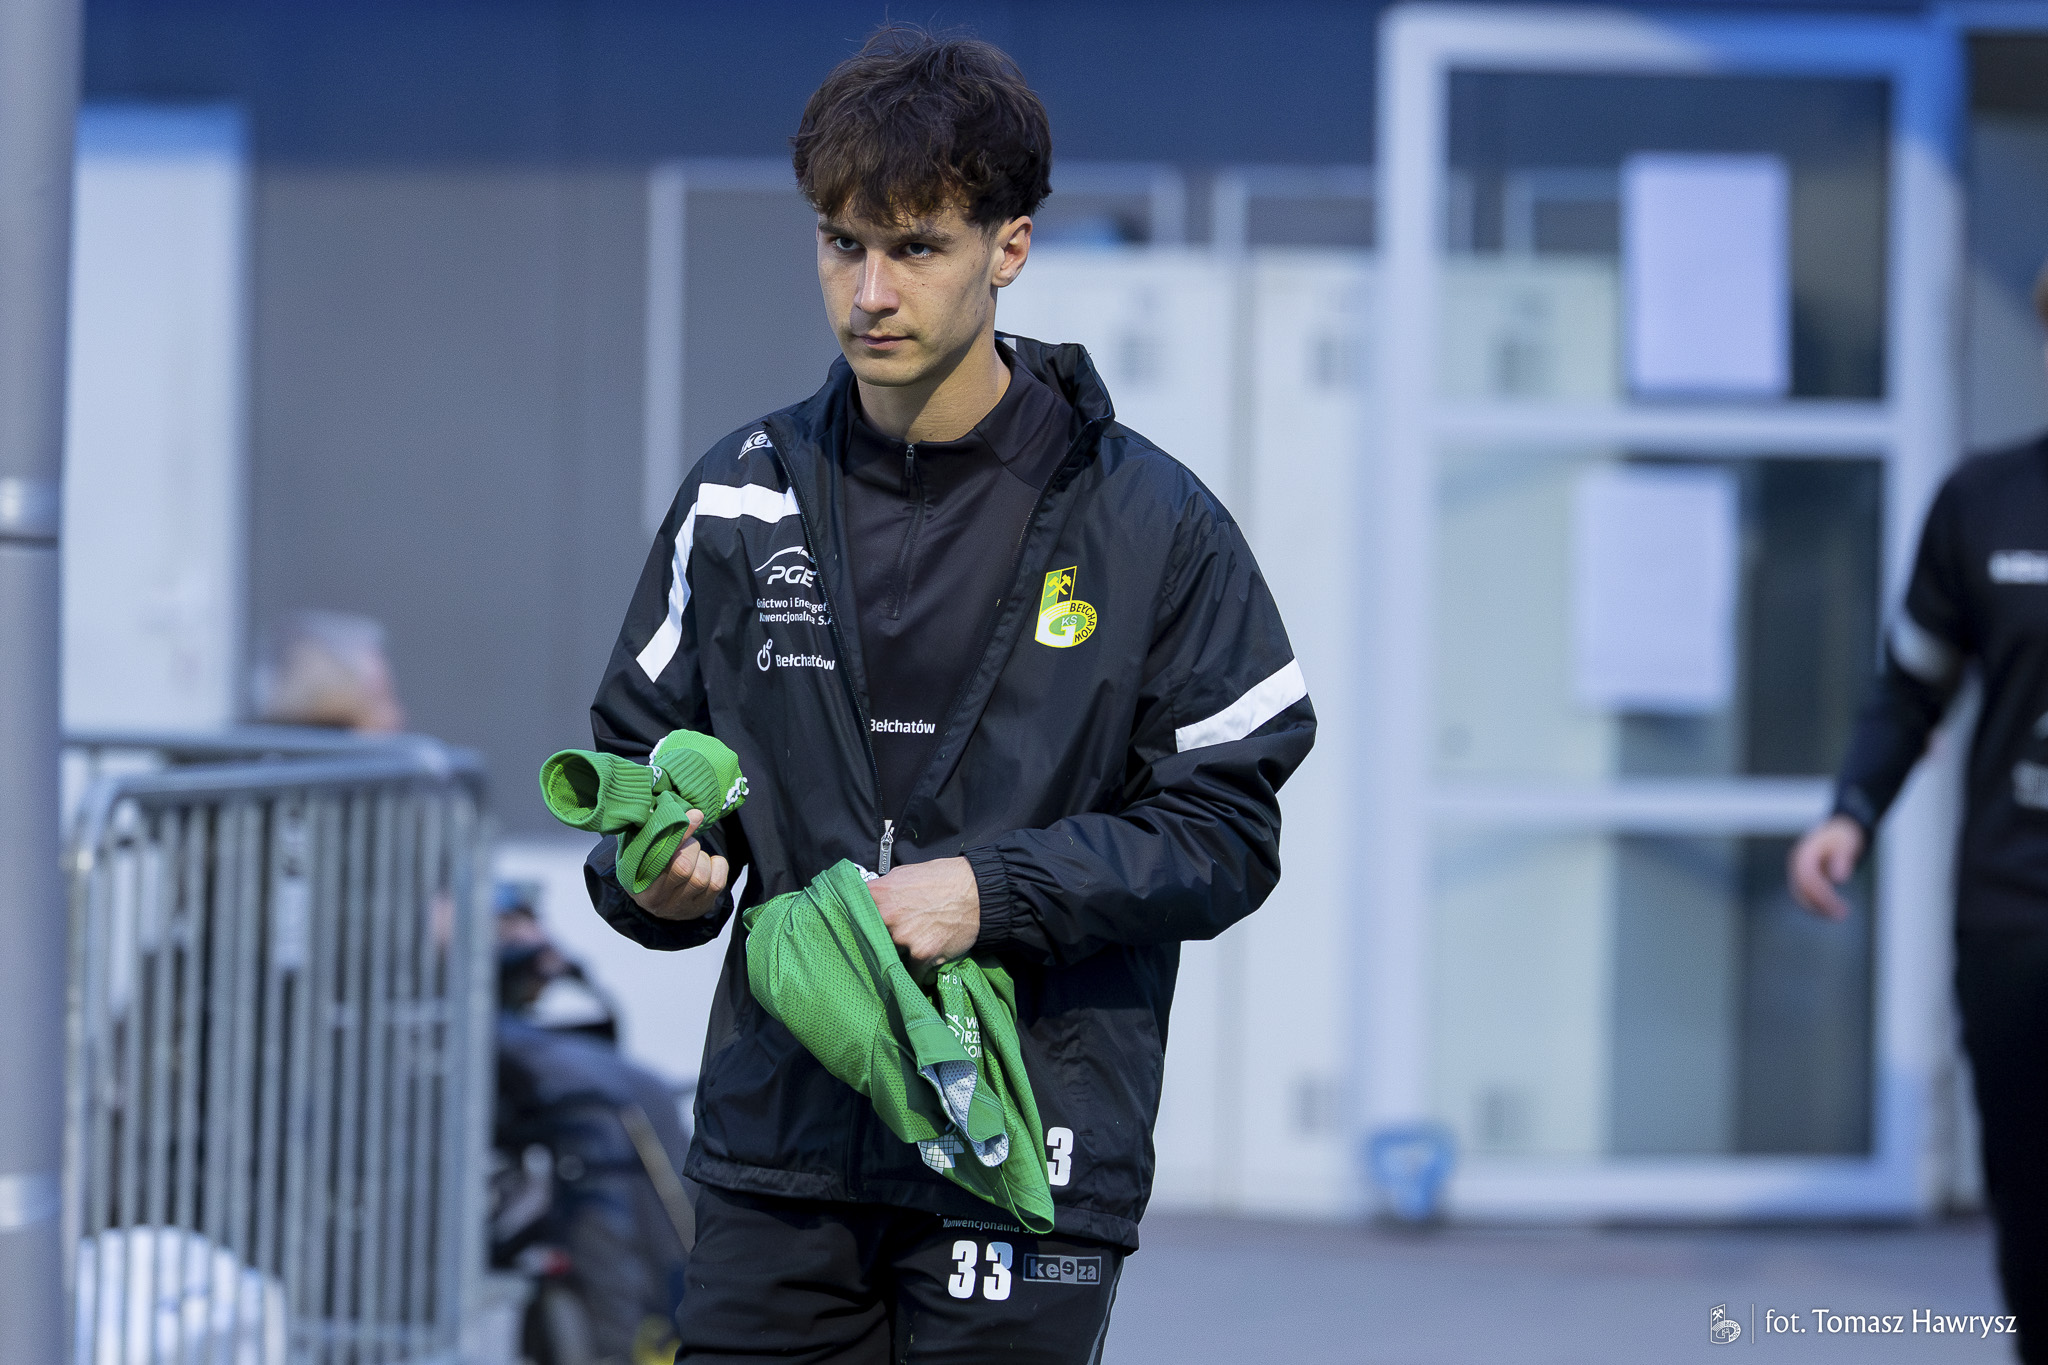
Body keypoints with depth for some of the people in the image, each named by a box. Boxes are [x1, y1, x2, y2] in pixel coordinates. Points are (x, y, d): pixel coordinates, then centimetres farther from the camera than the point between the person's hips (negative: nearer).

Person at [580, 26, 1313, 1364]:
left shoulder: (1151, 523, -1)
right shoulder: (742, 501, 8)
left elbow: (1225, 830, -3)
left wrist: (993, 890, -16)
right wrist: (658, 876, -8)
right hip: (778, 1149, 3)